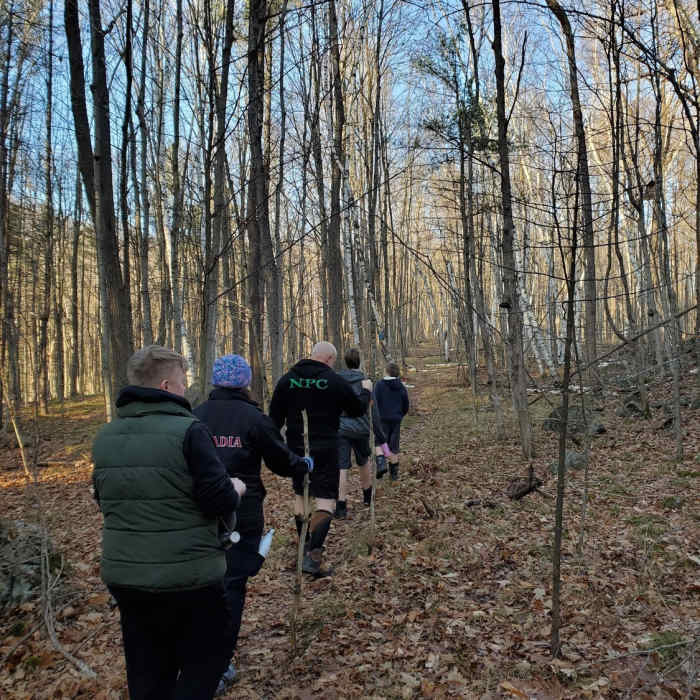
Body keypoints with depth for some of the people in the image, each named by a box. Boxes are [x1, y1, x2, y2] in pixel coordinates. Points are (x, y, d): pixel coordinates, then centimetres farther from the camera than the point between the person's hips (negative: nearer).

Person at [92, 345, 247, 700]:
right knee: (206, 659, 13)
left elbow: (104, 499, 15)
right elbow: (221, 502, -18)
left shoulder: (105, 437, 3)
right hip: (188, 576, -6)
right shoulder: (188, 431, -17)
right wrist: (236, 489, 2)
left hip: (123, 574, 6)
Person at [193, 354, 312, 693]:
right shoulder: (253, 417, -9)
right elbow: (281, 461, -1)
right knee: (232, 584, 5)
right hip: (241, 513, -4)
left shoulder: (195, 415, 2)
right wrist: (304, 465, 19)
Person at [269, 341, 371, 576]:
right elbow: (358, 409, 5)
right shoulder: (336, 382, -8)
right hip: (325, 449, -4)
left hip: (295, 448, 5)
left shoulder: (286, 380, 2)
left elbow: (274, 418, 5)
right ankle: (313, 555, -13)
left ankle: (304, 545, 34)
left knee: (300, 494, 21)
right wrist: (366, 391, 24)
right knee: (325, 498, -2)